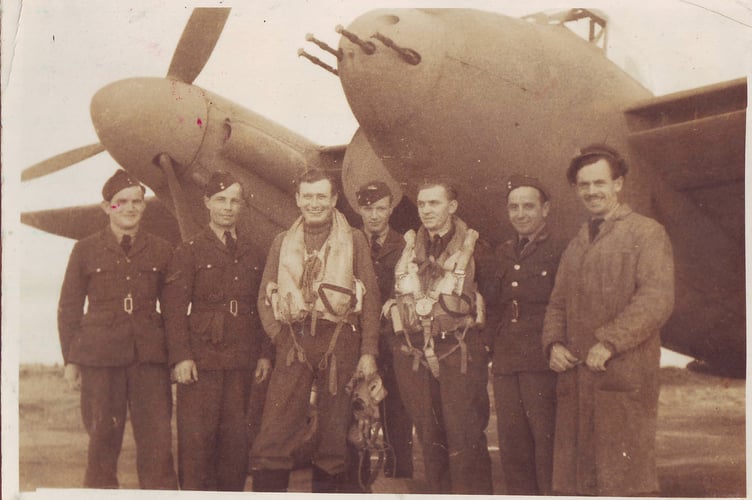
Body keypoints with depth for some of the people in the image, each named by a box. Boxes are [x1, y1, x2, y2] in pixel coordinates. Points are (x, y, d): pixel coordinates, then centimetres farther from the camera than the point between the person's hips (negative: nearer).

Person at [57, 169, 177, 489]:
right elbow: (69, 307, 8)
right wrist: (71, 359, 3)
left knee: (157, 439, -3)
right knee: (103, 439, 2)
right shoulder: (86, 250, 7)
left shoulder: (161, 251, 11)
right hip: (100, 354, -1)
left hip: (149, 355, 1)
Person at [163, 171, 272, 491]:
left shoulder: (253, 252, 13)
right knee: (197, 438, -3)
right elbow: (174, 309, -4)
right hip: (201, 358, -3)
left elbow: (262, 307, 14)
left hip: (242, 360, 3)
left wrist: (264, 353, 7)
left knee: (236, 438, 6)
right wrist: (181, 356, -12)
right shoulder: (189, 251, 2)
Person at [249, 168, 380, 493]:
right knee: (274, 435, -7)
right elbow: (265, 296, 14)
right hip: (293, 344, 1)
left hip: (339, 342, -1)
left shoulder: (353, 241, 8)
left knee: (335, 432, 4)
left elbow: (370, 298, 4)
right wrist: (278, 335, -2)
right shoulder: (282, 243, 15)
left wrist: (368, 352, -3)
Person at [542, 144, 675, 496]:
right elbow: (558, 302, 24)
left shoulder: (647, 233, 1)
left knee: (626, 475, -7)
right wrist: (554, 343, 3)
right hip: (576, 375, 6)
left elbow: (657, 299, -11)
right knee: (575, 478, 5)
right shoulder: (576, 245, 23)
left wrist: (609, 342, -18)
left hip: (624, 376, -6)